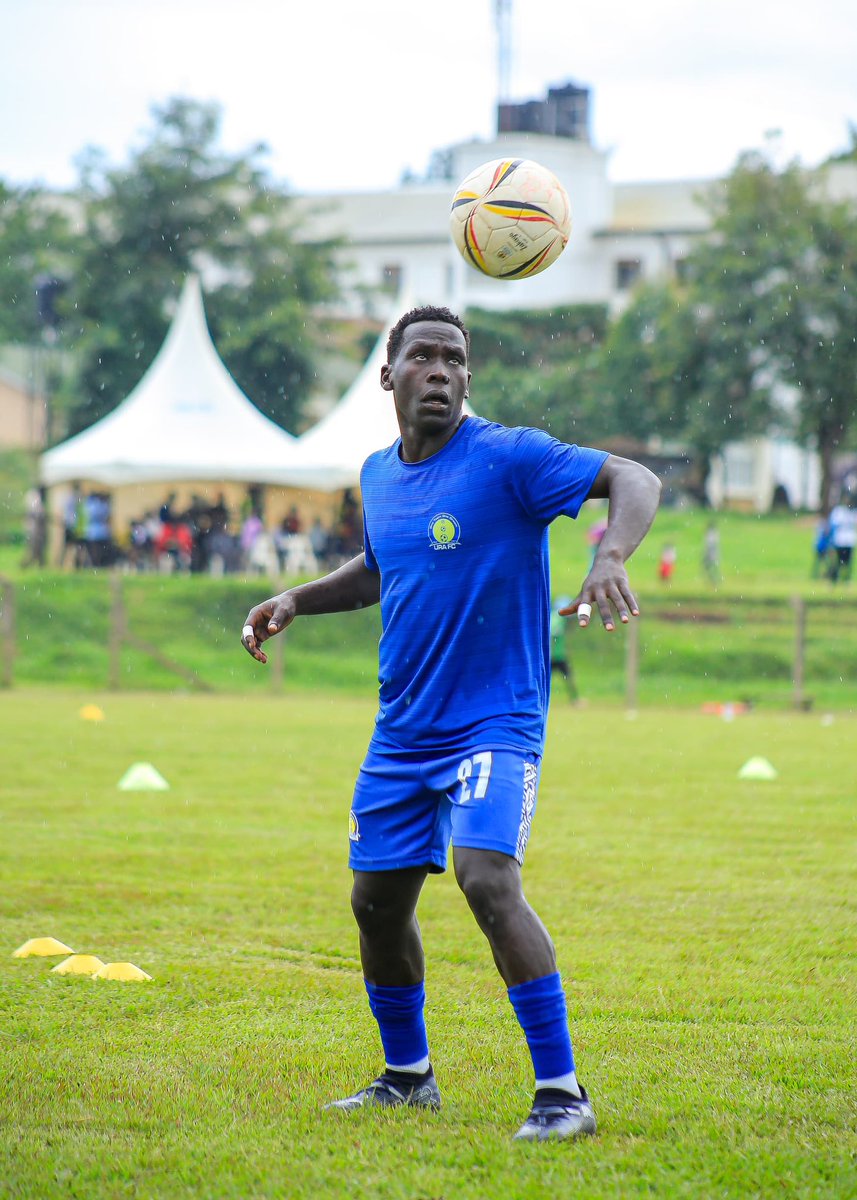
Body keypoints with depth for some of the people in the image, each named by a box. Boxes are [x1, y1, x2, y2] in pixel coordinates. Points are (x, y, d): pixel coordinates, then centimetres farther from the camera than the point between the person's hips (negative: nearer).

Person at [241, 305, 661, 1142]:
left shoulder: (507, 458, -13)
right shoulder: (378, 475, 9)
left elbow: (634, 481, -21)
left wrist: (609, 558, -40)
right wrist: (296, 600, 14)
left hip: (494, 724, -7)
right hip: (401, 731, 7)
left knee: (486, 879, -25)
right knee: (377, 902, 12)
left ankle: (562, 1093, -19)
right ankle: (407, 1075, 34)